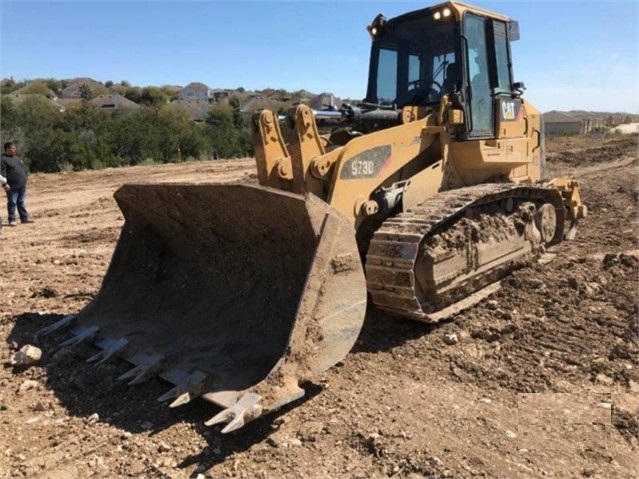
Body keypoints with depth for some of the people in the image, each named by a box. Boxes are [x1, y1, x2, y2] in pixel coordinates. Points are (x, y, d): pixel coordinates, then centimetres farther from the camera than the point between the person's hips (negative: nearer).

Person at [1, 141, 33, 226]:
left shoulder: (17, 158, 17)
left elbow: (24, 168, 27)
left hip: (22, 185, 7)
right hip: (12, 186, -7)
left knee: (21, 202, 14)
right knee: (12, 203, -2)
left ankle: (24, 218, 19)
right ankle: (12, 220, 4)